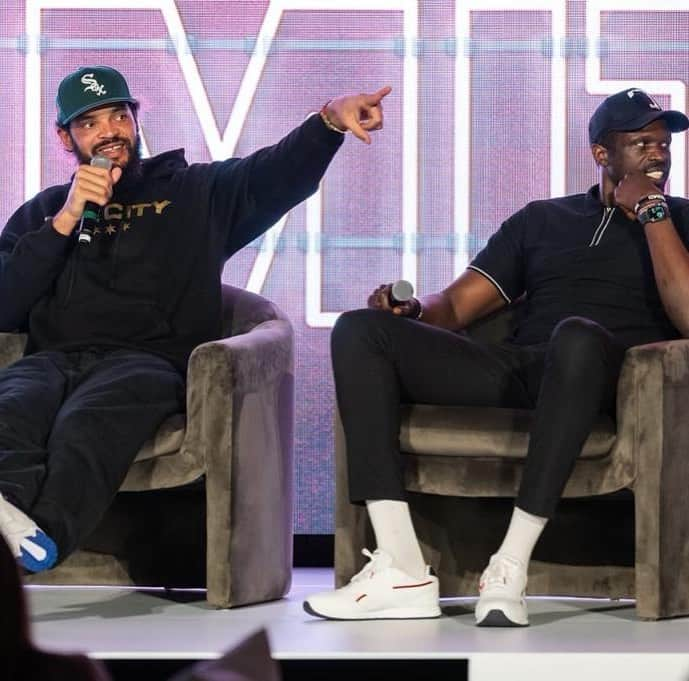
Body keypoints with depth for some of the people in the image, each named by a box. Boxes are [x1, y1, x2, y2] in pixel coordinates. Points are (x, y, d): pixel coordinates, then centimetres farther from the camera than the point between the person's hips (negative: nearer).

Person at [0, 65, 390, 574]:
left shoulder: (196, 194, 25)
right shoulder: (42, 213, 30)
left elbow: (279, 173, 6)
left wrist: (330, 120, -15)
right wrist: (66, 222, 5)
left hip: (148, 358, -2)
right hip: (52, 359, 2)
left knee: (84, 423, -40)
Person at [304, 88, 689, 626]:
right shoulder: (542, 219, 27)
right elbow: (456, 305, 22)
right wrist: (413, 309, -1)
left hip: (611, 373, -4)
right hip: (518, 366, 5)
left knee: (578, 335, -41)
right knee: (359, 330, -15)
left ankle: (511, 568, -39)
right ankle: (402, 572, -28)